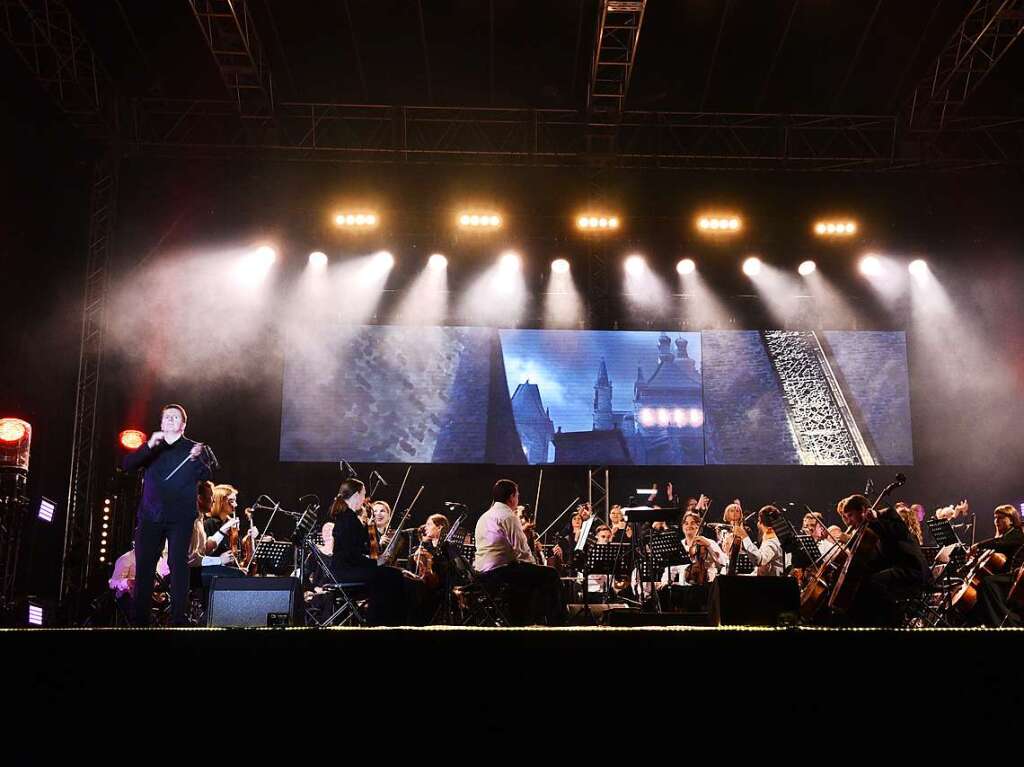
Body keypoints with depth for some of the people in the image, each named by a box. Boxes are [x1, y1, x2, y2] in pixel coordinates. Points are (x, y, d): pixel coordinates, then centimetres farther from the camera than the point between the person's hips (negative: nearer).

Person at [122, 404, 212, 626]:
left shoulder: (192, 448, 8)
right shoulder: (151, 448, 15)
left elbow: (205, 476, -6)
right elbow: (128, 465, -1)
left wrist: (196, 459, -28)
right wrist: (149, 446, -16)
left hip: (180, 518, -2)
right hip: (151, 516, 2)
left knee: (178, 565, -9)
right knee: (143, 567, 0)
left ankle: (178, 619, -5)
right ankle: (139, 619, 7)